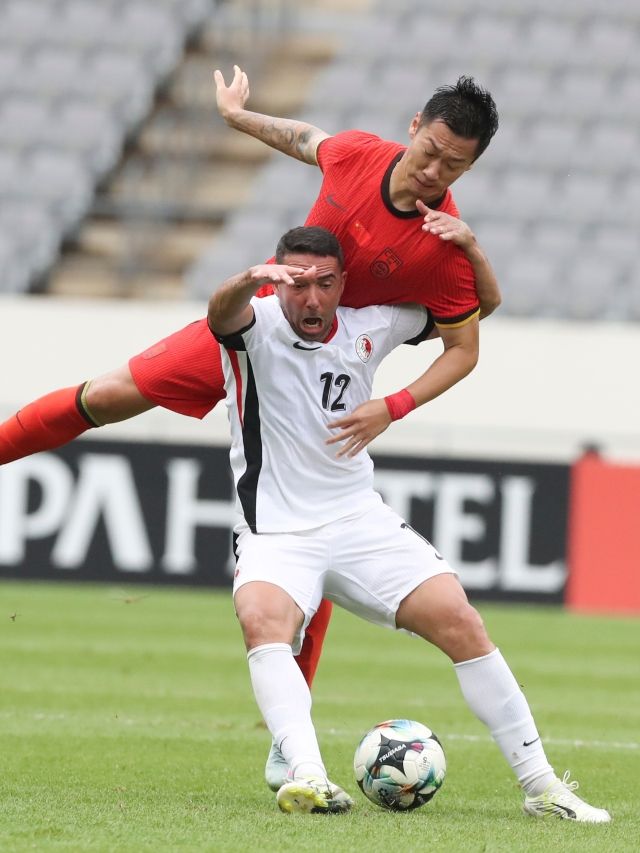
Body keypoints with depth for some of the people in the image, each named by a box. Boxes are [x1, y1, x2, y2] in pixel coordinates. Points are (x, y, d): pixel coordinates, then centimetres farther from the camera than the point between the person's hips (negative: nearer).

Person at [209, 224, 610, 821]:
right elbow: (222, 313, -34)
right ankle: (308, 777, -46)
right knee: (263, 621, -35)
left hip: (360, 522, 3)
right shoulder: (256, 326, -7)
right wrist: (251, 279, -57)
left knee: (460, 622, -12)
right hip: (275, 533, -3)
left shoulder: (368, 328, 5)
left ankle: (540, 785, -3)